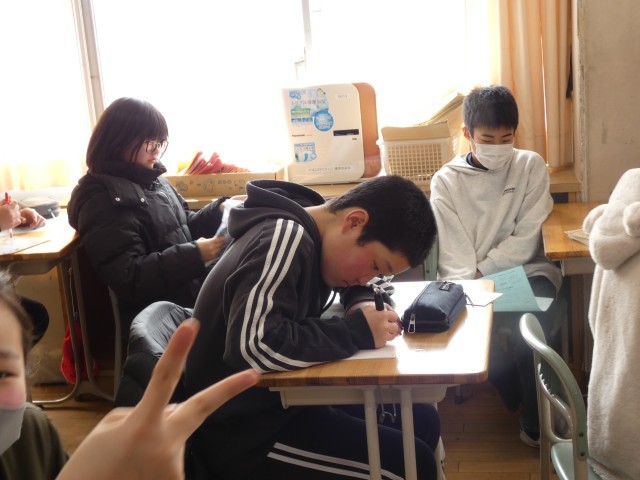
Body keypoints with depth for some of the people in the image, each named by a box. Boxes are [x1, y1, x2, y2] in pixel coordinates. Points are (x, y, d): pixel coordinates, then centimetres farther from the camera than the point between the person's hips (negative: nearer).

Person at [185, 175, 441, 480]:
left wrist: (364, 304, 0)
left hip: (280, 396, 9)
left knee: (423, 421, 8)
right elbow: (252, 346, -36)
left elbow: (355, 280, 24)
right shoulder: (285, 237, -23)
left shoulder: (306, 231, 3)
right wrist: (358, 331, -24)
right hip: (242, 429, -9)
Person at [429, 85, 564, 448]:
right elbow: (454, 259, -7)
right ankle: (515, 397, 2)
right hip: (471, 285, 0)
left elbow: (525, 243, -6)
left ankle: (536, 421, -5)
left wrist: (480, 272, -13)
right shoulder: (446, 181, 0)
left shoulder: (531, 166, 1)